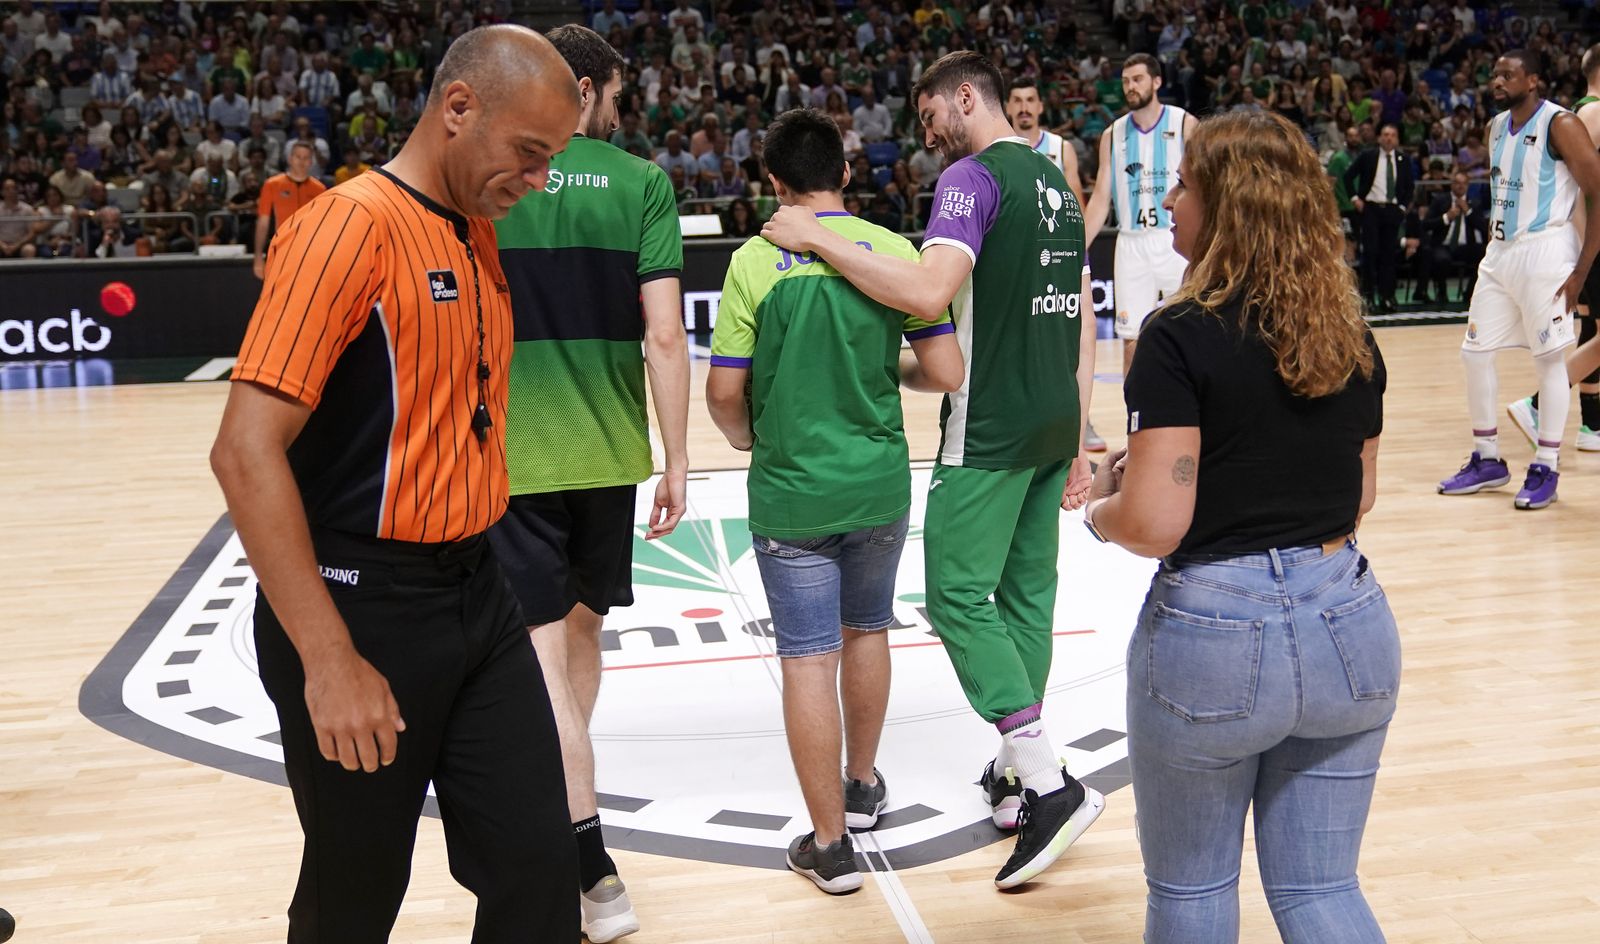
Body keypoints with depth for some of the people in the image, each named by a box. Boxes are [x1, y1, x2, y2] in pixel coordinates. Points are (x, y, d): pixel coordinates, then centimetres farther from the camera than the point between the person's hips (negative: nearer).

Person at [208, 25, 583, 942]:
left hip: (479, 593, 7)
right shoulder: (351, 224, -16)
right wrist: (329, 659, -23)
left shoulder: (480, 233, 10)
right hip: (363, 605, -7)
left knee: (538, 867, 7)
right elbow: (247, 452, -22)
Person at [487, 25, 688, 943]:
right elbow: (665, 336, -8)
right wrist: (678, 463, -1)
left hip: (508, 452, -2)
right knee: (582, 628, 21)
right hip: (609, 450, 2)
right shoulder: (641, 182, -2)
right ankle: (561, 803, 38)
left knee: (544, 651, -1)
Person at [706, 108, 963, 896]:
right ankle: (863, 786, 41)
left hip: (790, 491, -3)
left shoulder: (756, 260, -10)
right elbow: (947, 373, -5)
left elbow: (724, 392, -9)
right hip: (878, 484, 3)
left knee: (808, 661, 4)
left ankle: (831, 844, 11)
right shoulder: (892, 249, -5)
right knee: (866, 631, 23)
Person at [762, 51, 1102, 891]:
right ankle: (1019, 773, 20)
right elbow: (1083, 324, 17)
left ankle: (1048, 783, -11)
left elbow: (929, 292, -27)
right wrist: (1076, 440, 20)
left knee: (958, 594, -5)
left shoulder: (974, 176, -11)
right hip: (1054, 423, 9)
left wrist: (815, 239, -21)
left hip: (991, 429, -9)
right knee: (1027, 592, 13)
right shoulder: (1055, 182, 16)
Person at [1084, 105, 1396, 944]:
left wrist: (1098, 508, 1)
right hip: (1350, 626, 5)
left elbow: (1152, 524, -19)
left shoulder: (1182, 338, -15)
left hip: (1214, 631, -5)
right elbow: (1360, 495, 14)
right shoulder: (1351, 337, 4)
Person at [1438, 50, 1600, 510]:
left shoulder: (1561, 124, -12)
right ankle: (1487, 461, 19)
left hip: (1544, 251, -7)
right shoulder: (1496, 127, 11)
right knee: (1475, 352, 6)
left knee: (1549, 358, -1)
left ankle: (1545, 470, 8)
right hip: (1500, 251, 8)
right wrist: (1492, 243, 16)